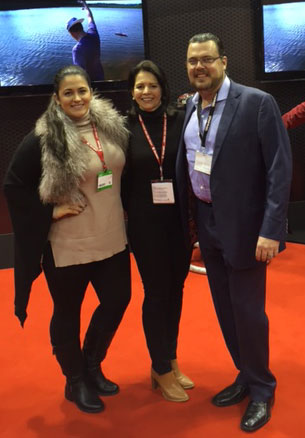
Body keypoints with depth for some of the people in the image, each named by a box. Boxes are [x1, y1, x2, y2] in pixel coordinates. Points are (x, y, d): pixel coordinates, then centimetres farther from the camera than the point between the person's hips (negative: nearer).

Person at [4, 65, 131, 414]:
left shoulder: (111, 126, 2)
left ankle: (92, 366, 38)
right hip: (68, 244, -5)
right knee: (67, 313, 10)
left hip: (112, 238, 6)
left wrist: (120, 207, 9)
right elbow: (14, 186, -10)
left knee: (117, 300, 13)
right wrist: (51, 211, -13)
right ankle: (76, 382, 32)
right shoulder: (44, 138, -13)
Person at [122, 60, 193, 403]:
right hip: (145, 222, -2)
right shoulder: (125, 127, -4)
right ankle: (161, 370, 23)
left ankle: (168, 361, 32)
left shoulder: (179, 120, -2)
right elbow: (119, 176, 0)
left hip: (180, 219, 2)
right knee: (156, 292, 6)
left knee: (175, 290, 13)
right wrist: (126, 214, -4)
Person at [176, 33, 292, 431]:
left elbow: (280, 168, -15)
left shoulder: (257, 103, -12)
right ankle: (246, 376, 36)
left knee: (248, 309, 4)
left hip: (243, 225, -6)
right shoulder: (190, 106, 7)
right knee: (225, 307, 16)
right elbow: (186, 162, 11)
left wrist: (270, 230, -21)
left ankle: (261, 389, 25)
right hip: (206, 223, 6)